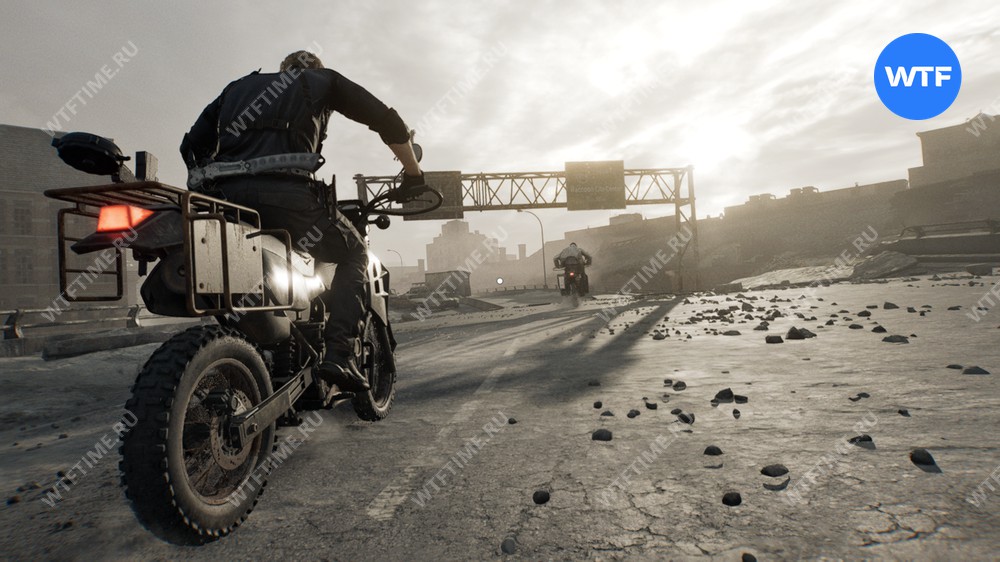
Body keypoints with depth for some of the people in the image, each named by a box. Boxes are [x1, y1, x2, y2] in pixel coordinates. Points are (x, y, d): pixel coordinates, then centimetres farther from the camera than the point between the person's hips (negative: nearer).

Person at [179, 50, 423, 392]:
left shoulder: (238, 86, 35)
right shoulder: (322, 80, 24)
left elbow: (193, 145, 28)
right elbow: (387, 120, 17)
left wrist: (209, 185, 39)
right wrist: (413, 174, 26)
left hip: (227, 198, 5)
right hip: (286, 193, -5)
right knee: (355, 254, 14)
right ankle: (338, 355, -4)